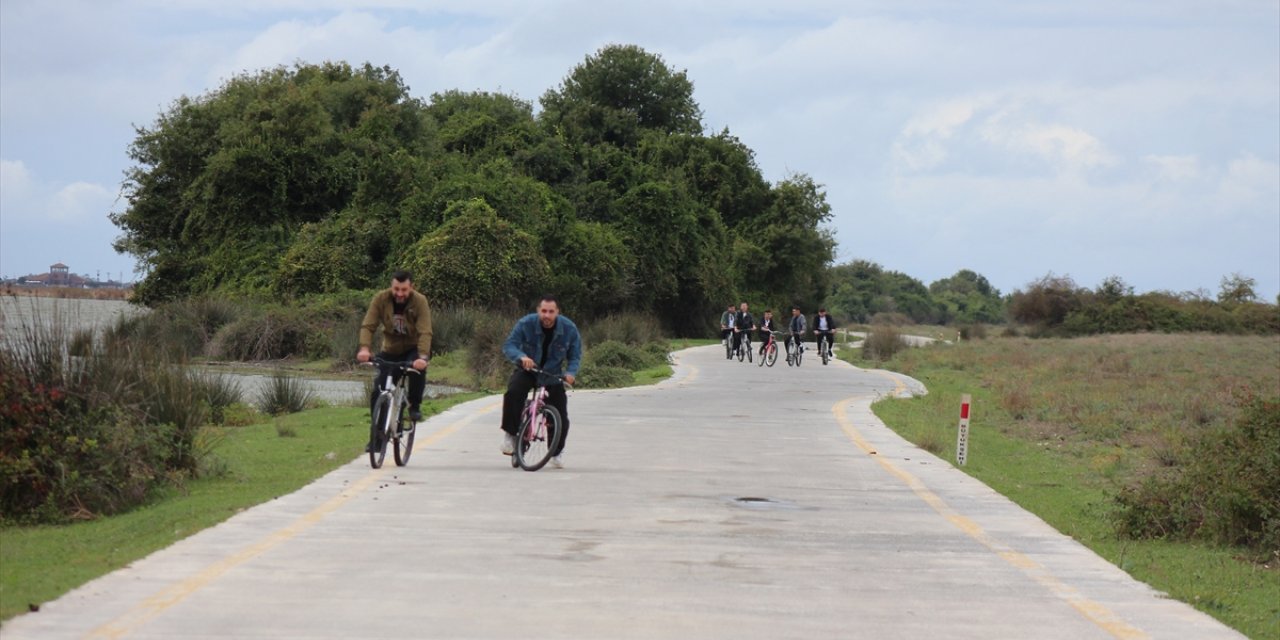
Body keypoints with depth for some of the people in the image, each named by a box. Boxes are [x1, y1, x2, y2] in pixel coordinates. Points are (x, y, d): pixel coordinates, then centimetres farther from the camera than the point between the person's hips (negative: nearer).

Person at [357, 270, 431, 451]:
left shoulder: (420, 301, -22)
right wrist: (364, 348, -42)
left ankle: (415, 405, -10)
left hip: (413, 349, -2)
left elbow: (425, 332, -32)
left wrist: (423, 356, -48)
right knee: (378, 392, -8)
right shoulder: (380, 299, -17)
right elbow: (368, 325, -23)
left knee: (418, 368, -35)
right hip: (390, 350, 2)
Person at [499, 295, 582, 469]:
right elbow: (509, 346, -23)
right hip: (527, 371, -2)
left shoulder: (569, 329, -14)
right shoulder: (525, 324, -20)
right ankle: (510, 434, -18)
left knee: (560, 415, -5)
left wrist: (571, 373, -28)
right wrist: (521, 357, -45)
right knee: (513, 392, -34)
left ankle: (557, 453, 21)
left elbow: (575, 355, -7)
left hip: (553, 375, 2)